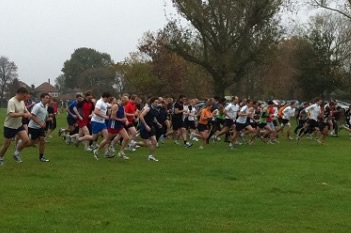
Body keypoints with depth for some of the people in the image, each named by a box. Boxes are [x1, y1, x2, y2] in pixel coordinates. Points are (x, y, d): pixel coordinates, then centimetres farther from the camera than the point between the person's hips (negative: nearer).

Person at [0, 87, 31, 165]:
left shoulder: (22, 102, 4)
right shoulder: (11, 102, -22)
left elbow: (26, 111, 15)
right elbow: (12, 114, -32)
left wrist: (28, 114, -9)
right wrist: (23, 114, -36)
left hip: (19, 125, 7)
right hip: (9, 126, -7)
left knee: (26, 140, -8)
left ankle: (16, 154, 12)